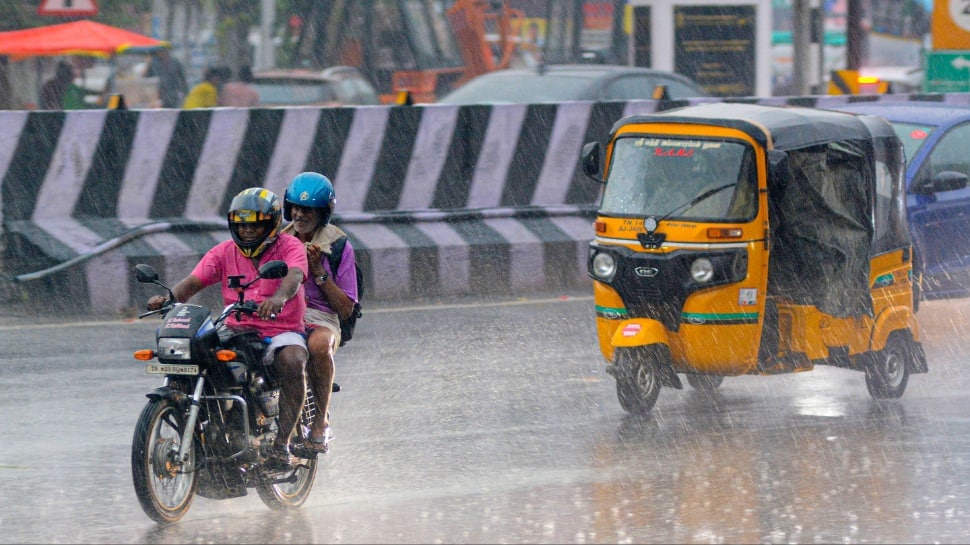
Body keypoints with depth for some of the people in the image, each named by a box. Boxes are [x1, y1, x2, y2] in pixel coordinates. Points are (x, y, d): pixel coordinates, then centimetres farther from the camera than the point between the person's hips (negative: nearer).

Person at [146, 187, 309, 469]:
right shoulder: (224, 252, 10)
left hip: (282, 331, -3)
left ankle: (282, 443, -30)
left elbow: (294, 277, -23)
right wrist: (168, 298, -25)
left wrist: (279, 297, -47)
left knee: (291, 361, -35)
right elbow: (193, 282, -2)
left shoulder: (289, 246, -1)